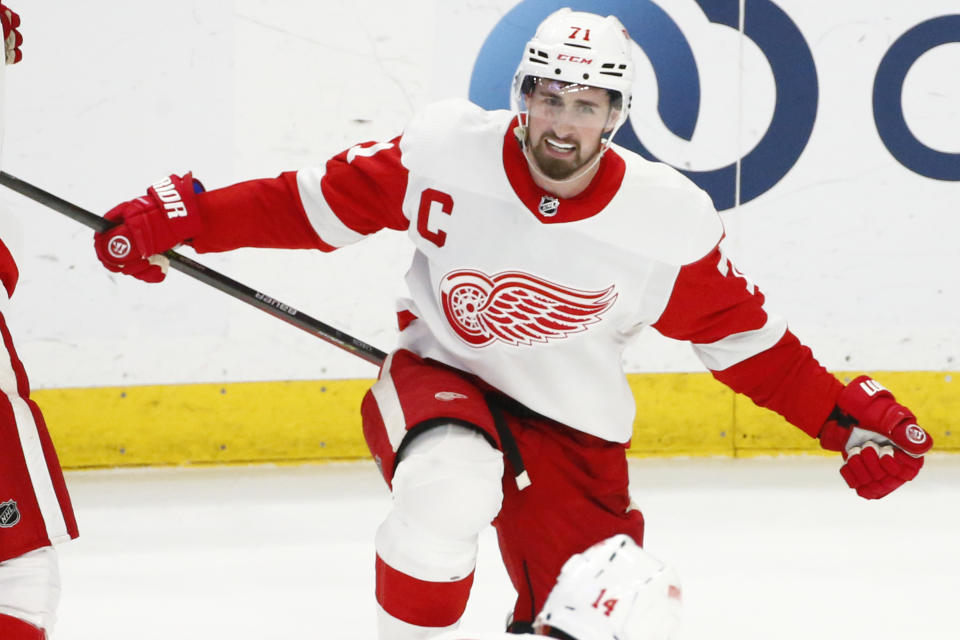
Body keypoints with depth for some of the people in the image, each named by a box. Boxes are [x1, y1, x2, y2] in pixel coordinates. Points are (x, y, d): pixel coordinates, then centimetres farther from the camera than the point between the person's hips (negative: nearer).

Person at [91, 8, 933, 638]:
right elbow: (321, 201, -4)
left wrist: (846, 416, -4)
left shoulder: (666, 223, -14)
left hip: (573, 423, 2)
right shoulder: (444, 154, -16)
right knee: (449, 486, -37)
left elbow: (737, 330, -1)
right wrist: (181, 218, -8)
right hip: (439, 380, -2)